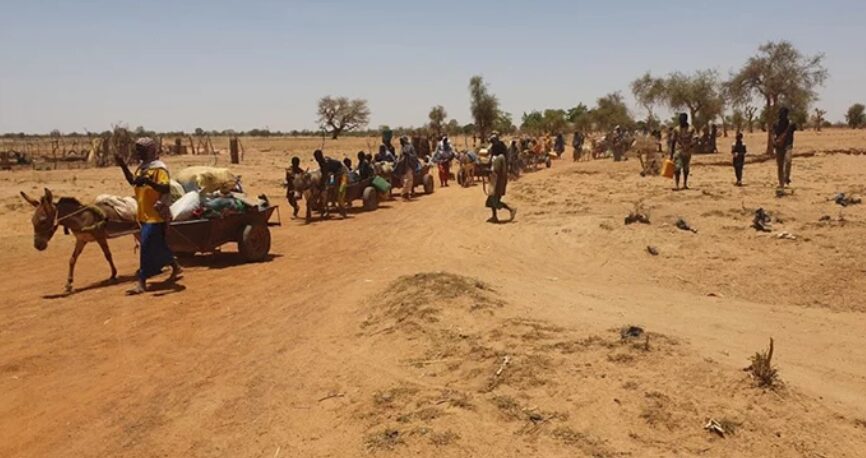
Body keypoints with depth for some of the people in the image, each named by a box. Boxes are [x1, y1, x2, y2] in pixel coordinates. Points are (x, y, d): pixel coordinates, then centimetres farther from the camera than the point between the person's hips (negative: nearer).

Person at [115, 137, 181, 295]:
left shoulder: (159, 168, -15)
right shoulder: (142, 167, 12)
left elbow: (166, 189, -26)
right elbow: (133, 181, 27)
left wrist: (149, 181, -40)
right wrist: (123, 166, 15)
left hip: (155, 216, -9)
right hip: (144, 215, 9)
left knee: (147, 247, -8)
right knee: (157, 246, 17)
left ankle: (142, 282, -3)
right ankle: (175, 267, 34)